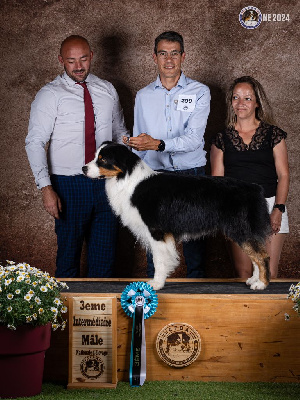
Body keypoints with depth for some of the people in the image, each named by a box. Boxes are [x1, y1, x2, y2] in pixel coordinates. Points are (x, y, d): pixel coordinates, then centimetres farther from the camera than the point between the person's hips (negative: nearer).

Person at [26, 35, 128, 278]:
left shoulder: (107, 91, 9)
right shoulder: (50, 95, -5)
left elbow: (120, 133, 17)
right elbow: (35, 143, -11)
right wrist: (46, 188, -20)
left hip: (105, 182, 4)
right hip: (69, 184, -4)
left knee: (105, 250, 9)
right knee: (69, 250, 3)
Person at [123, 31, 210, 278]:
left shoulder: (199, 92, 1)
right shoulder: (143, 96, 11)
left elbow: (194, 138, -12)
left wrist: (157, 144, -25)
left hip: (191, 174, -2)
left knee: (194, 241, 0)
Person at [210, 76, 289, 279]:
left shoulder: (273, 134, 7)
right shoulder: (222, 139, 10)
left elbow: (283, 175, 3)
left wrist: (278, 209, -9)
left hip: (269, 205, -1)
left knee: (269, 274, -6)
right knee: (244, 273, -1)